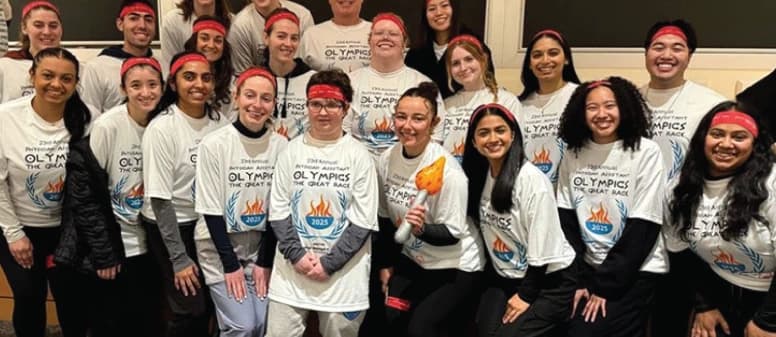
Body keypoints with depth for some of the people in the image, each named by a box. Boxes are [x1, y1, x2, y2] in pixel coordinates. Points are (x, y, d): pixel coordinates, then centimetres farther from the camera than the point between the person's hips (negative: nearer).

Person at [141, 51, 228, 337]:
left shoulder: (219, 121, -3)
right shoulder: (161, 128, -17)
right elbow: (160, 198, -16)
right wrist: (179, 258, -16)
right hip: (169, 225, -5)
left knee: (207, 306, 11)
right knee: (191, 310, -1)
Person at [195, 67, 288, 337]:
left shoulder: (281, 146, -6)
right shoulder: (214, 144, -14)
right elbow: (211, 210, -11)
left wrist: (265, 261, -4)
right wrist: (230, 263, -12)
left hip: (262, 249, 3)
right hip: (220, 250, -3)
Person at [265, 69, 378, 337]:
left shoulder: (358, 155, -4)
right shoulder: (292, 150, 2)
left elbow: (363, 221, -6)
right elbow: (278, 209, 2)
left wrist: (328, 263, -12)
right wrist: (297, 255, -10)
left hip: (343, 272, -1)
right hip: (292, 268, 2)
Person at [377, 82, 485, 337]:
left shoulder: (447, 170, -25)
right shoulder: (386, 159, -8)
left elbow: (452, 234, -20)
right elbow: (385, 217, 6)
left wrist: (422, 229, -39)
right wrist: (386, 264, 10)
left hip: (456, 265, -5)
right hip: (412, 259, 6)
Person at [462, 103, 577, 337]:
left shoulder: (532, 179, -20)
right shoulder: (480, 176, 1)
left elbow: (542, 246, -18)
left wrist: (526, 295, -13)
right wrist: (490, 278, 5)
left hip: (549, 281, -5)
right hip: (504, 278, 6)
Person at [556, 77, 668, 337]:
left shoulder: (646, 152, -10)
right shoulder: (573, 153, 2)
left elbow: (642, 230, -12)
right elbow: (566, 222, 0)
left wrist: (605, 286, -12)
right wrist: (578, 280, -7)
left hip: (634, 272, -4)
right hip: (587, 267, 4)